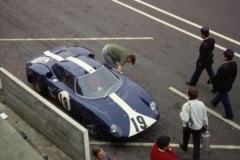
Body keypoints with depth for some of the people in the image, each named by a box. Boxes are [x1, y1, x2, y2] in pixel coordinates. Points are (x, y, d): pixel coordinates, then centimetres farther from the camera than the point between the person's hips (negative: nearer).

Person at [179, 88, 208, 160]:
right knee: (197, 143, 12)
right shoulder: (201, 104, -15)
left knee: (186, 138, 31)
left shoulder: (186, 105, -28)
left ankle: (184, 146, 59)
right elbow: (205, 117, -4)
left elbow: (185, 119, -32)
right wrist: (205, 125, 14)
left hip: (188, 126, -1)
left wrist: (181, 113, -12)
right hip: (198, 126, 1)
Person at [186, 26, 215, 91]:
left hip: (203, 61, -6)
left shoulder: (204, 45, -37)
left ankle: (193, 82, 46)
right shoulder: (212, 40, -15)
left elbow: (203, 56, -28)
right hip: (210, 60, 6)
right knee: (211, 73, 20)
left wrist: (199, 64, -14)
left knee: (198, 71, 21)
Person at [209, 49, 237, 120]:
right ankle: (214, 102, 61)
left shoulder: (223, 68, -38)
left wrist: (211, 81, -4)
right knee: (220, 94, 34)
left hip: (222, 86, -8)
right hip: (229, 84, 8)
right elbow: (234, 74, 1)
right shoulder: (234, 64, -16)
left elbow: (217, 77, -24)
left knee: (225, 100, 11)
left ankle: (229, 115, 25)